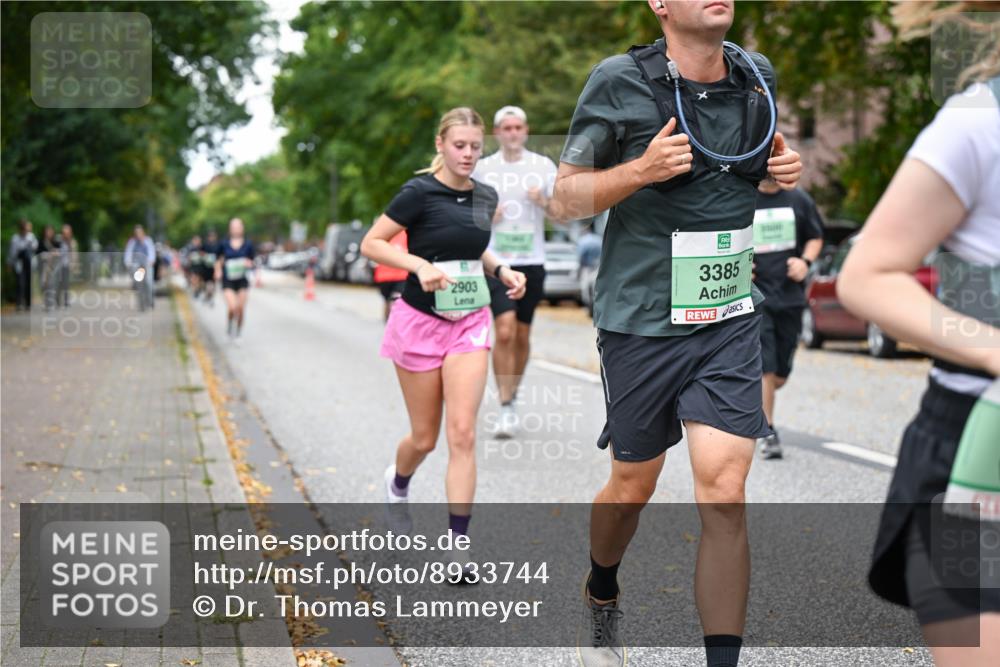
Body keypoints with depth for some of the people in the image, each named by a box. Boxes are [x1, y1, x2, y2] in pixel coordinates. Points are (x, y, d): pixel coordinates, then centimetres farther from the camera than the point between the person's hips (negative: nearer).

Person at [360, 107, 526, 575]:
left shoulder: (486, 198, 5)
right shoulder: (420, 192, -12)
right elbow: (371, 244, -10)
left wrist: (501, 270, 3)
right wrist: (420, 264, -24)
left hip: (470, 322, 4)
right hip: (421, 321, -3)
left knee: (462, 435, -8)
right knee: (425, 438, 7)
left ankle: (457, 544, -5)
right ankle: (397, 483, 42)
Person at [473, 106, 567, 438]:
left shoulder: (544, 166, 6)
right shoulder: (482, 168, 5)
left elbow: (561, 215, 7)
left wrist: (544, 202, -13)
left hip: (532, 261, 2)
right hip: (496, 261, -2)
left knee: (522, 336, 9)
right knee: (505, 332, -15)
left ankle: (512, 395, 28)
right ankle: (506, 407, -12)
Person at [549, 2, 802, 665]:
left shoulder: (758, 76, 4)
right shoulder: (620, 82, -10)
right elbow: (568, 192, -4)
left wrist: (783, 167, 1)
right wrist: (642, 170, -22)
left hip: (732, 320, 3)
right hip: (641, 321, -2)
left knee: (724, 498, -8)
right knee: (632, 487, 13)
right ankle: (601, 597, 45)